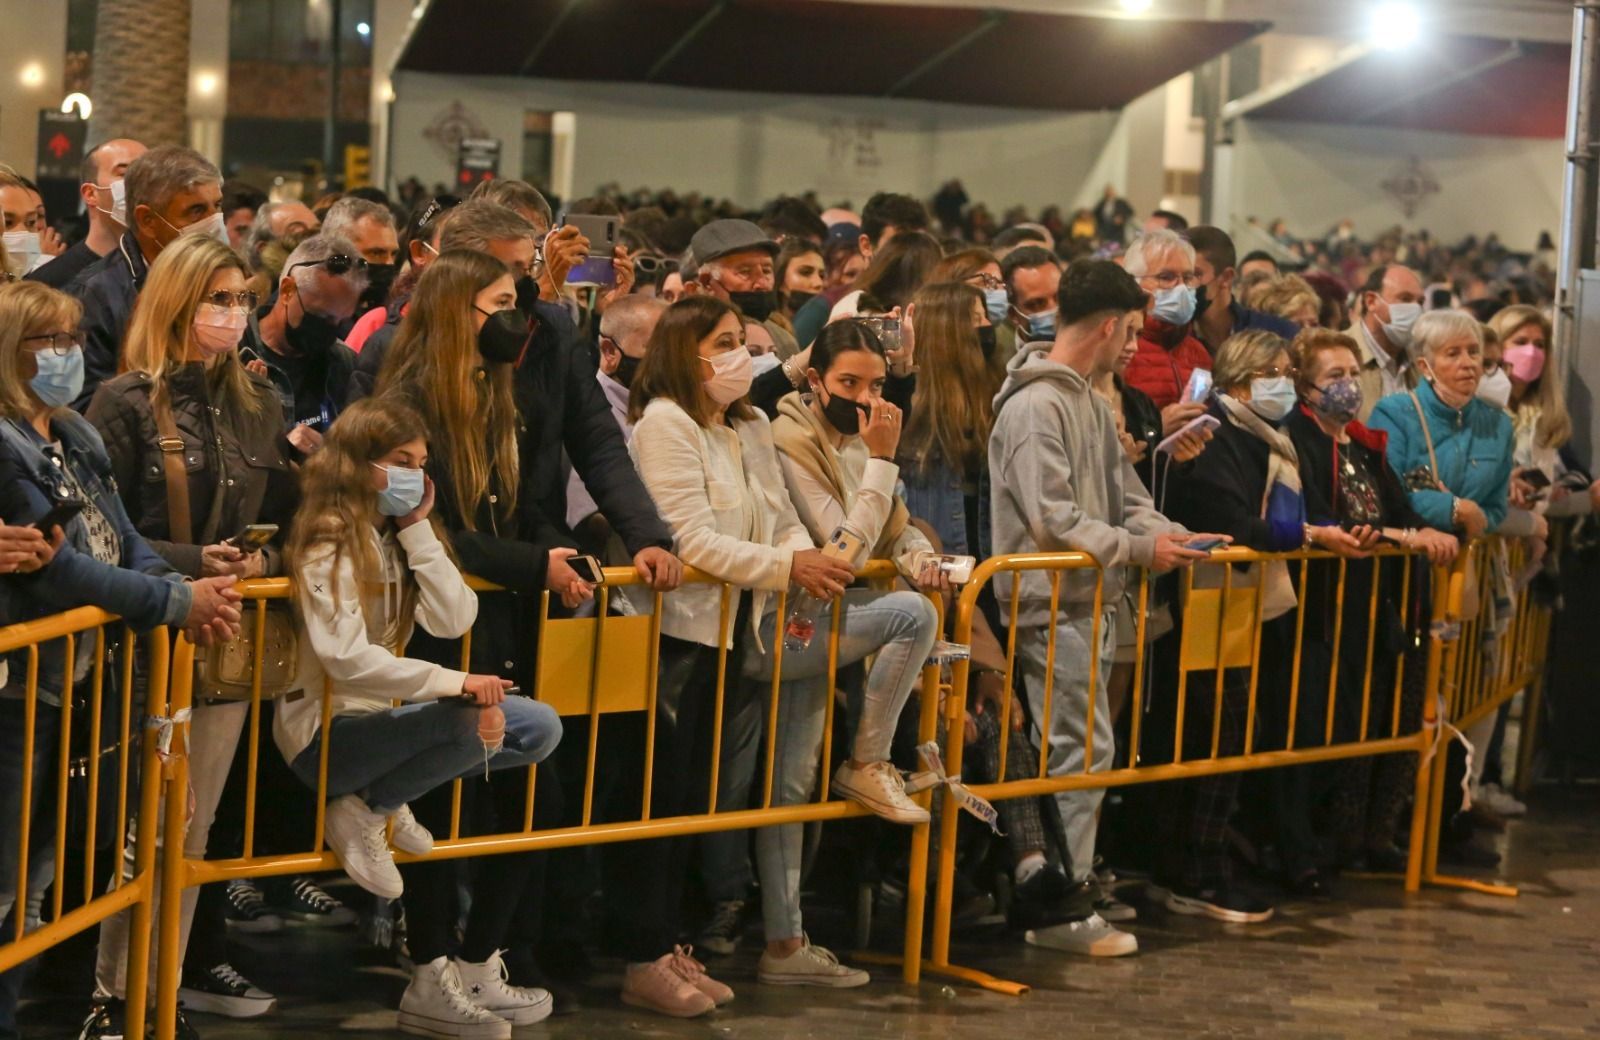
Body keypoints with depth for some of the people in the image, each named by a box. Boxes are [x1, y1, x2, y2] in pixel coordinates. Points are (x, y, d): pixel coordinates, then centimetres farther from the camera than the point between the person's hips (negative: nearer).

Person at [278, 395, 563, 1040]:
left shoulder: (399, 539, 11)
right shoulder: (328, 545, -13)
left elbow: (454, 619, -4)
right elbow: (344, 657, -26)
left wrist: (418, 529, -7)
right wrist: (453, 684, -29)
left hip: (382, 720, 9)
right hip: (324, 734, -9)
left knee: (538, 728, -3)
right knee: (478, 722, -31)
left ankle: (374, 804, -4)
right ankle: (368, 811, -10)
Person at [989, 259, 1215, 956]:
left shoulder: (1091, 402, 17)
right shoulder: (1035, 405, -15)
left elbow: (1125, 495, 16)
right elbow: (1053, 521, -20)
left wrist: (1174, 534, -2)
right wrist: (1142, 548, -15)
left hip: (1092, 604, 10)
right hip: (1054, 605, -10)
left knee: (1081, 749, 12)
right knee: (1083, 749, -8)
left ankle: (1074, 884, 20)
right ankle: (1062, 911, -3)